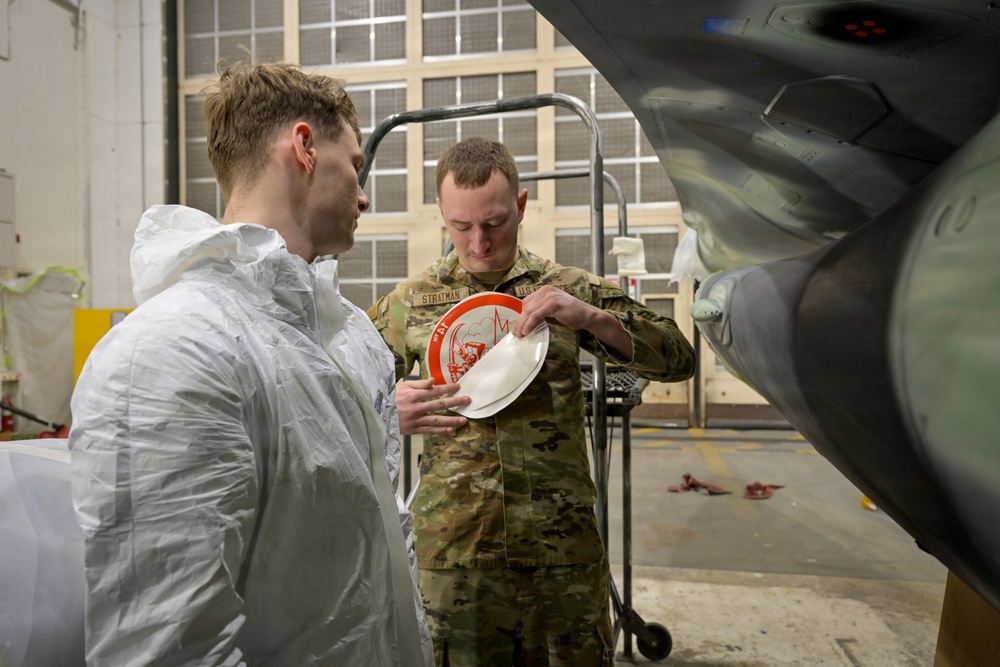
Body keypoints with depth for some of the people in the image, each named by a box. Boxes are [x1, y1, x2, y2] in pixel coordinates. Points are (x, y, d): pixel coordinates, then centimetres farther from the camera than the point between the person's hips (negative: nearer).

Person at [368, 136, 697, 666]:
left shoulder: (568, 291, 1)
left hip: (564, 548, 0)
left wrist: (591, 317, -19)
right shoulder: (410, 302, 3)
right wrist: (388, 411, -16)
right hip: (453, 552, 0)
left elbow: (678, 360, -2)